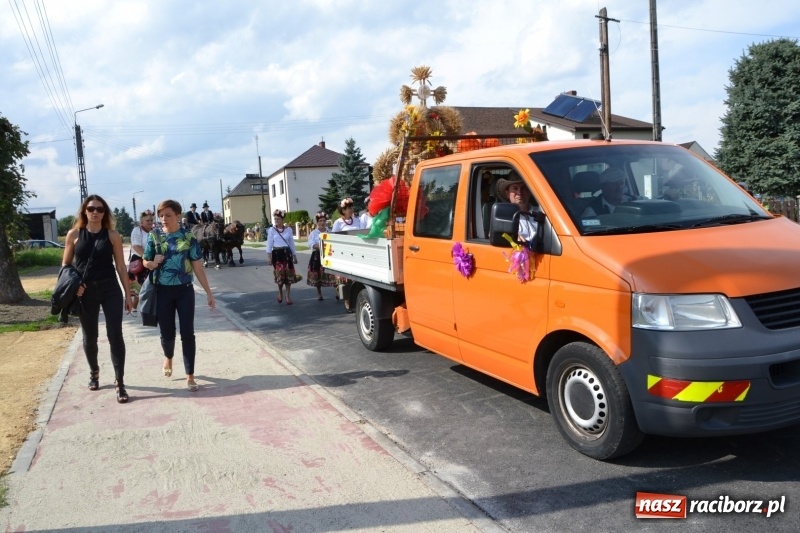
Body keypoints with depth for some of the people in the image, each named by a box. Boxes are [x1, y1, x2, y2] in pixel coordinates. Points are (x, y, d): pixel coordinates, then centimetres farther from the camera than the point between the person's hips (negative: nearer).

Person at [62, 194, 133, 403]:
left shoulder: (112, 235, 1)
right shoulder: (74, 234, 2)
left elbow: (120, 267, 3)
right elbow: (65, 265, 9)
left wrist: (128, 294, 2)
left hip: (110, 289, -1)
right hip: (85, 292, 1)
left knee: (115, 335, -5)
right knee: (89, 336, 14)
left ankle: (119, 382, 0)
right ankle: (94, 372, 38)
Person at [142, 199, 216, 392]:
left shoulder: (188, 237, -3)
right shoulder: (154, 236, 1)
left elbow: (198, 267, -1)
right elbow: (145, 262, 9)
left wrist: (208, 292, -3)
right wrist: (153, 263, -15)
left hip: (185, 290, -1)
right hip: (163, 291, 1)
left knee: (187, 333, -2)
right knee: (167, 332, 9)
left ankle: (190, 376, 7)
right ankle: (168, 357, 43)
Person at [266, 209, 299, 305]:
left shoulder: (288, 229, 5)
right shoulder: (271, 230, 0)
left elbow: (292, 243, 11)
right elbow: (269, 244, -2)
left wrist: (294, 256, 12)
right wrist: (269, 256, -9)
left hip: (287, 253, 2)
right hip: (277, 253, -1)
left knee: (288, 274, 1)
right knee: (279, 274, -5)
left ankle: (288, 296, 12)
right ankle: (280, 292, 22)